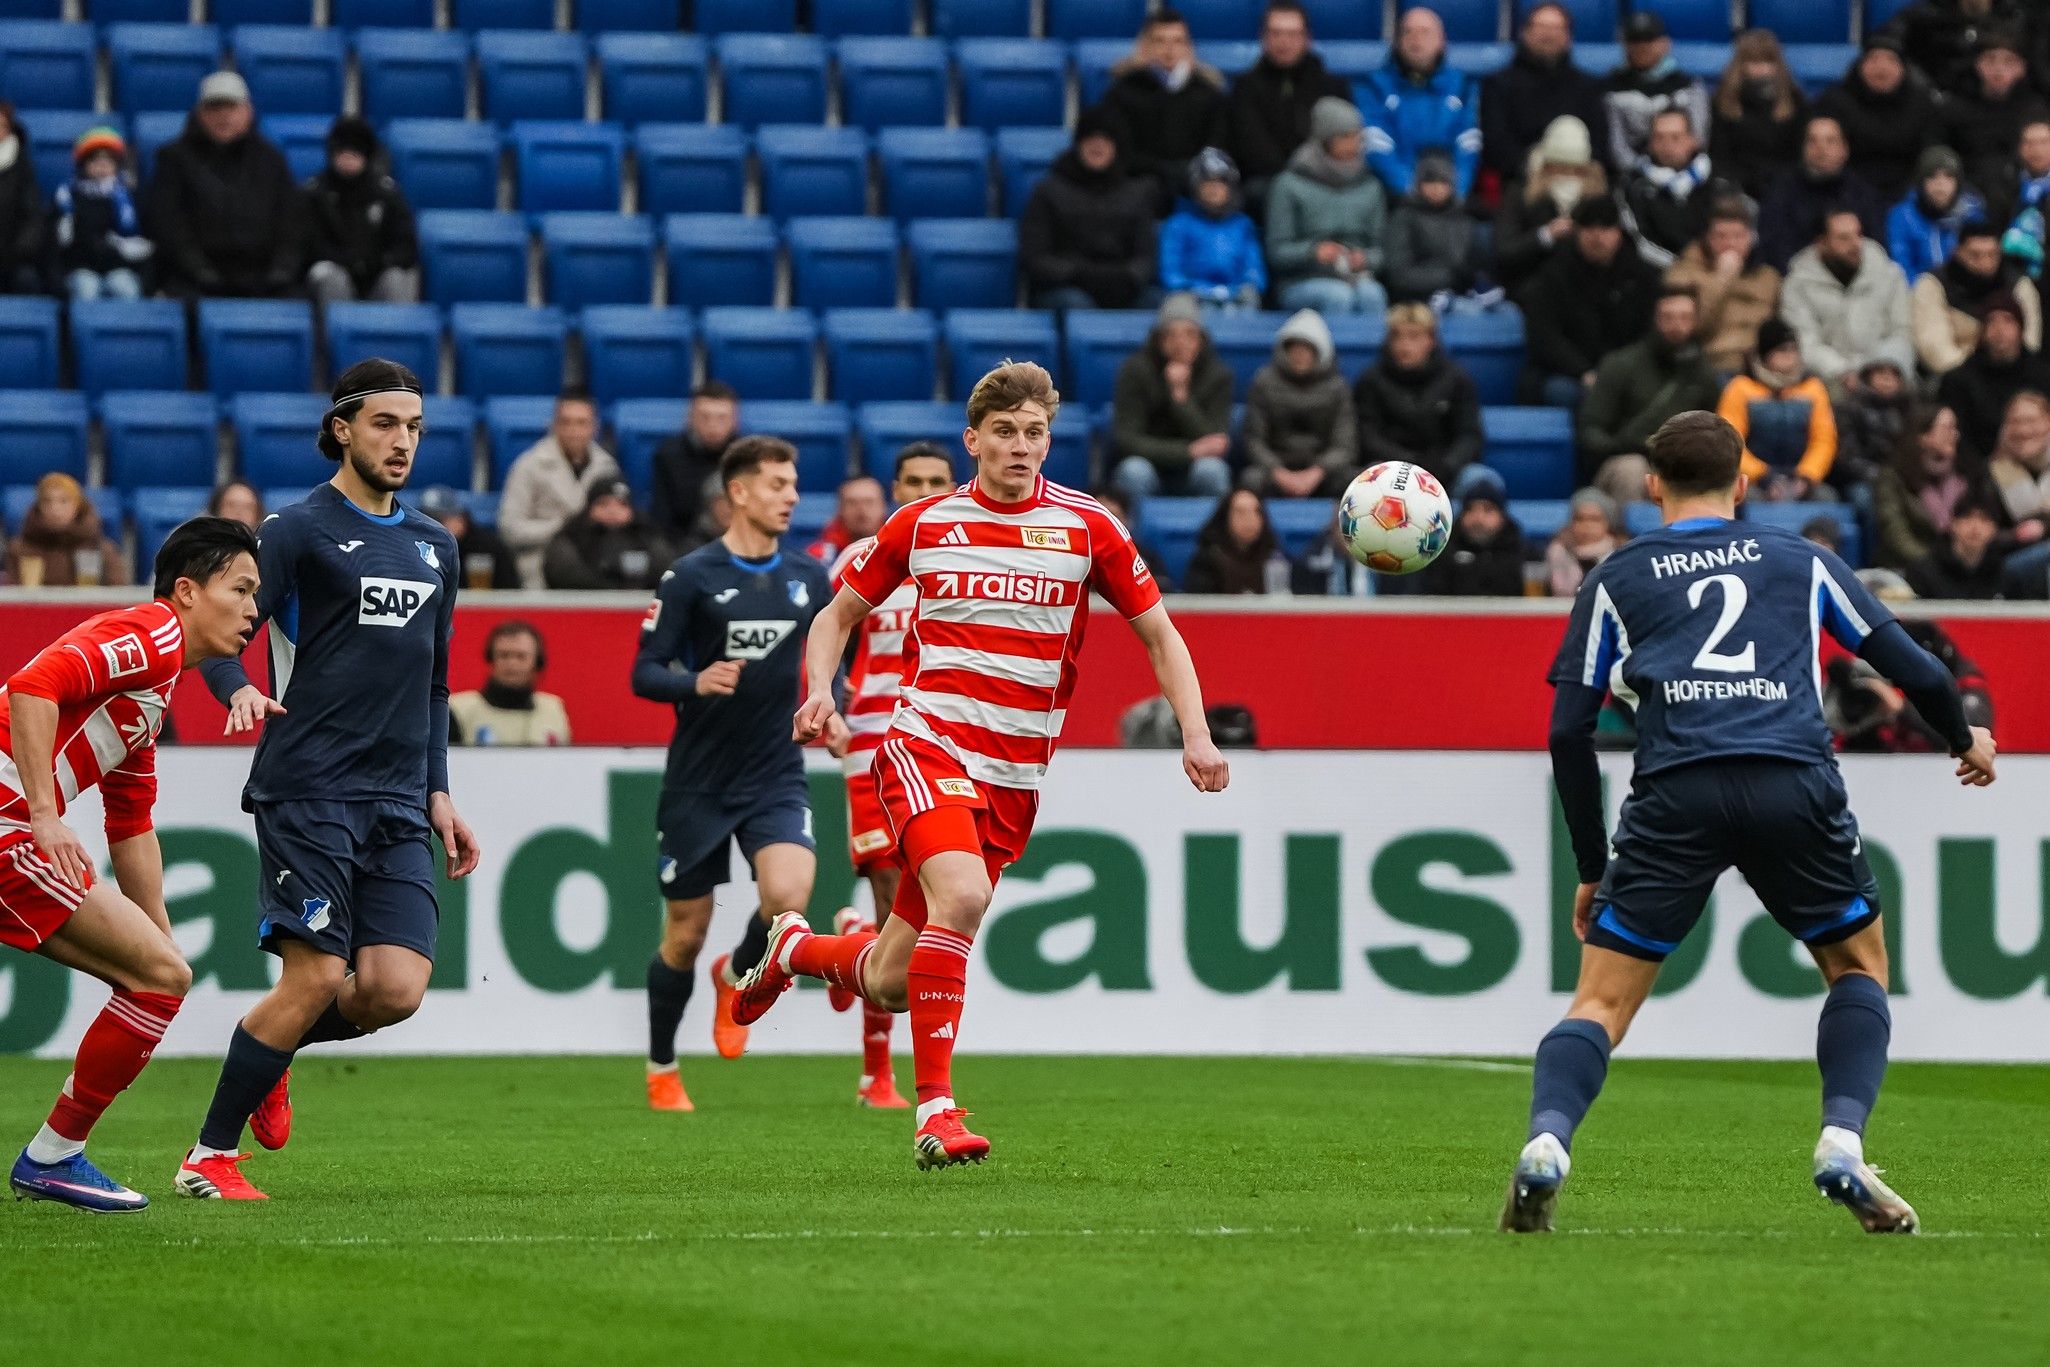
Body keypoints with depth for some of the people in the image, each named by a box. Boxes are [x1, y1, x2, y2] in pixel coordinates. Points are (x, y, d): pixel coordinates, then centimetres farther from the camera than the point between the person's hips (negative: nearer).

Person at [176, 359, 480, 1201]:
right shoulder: (299, 531, -2)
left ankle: (275, 1048, 22)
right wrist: (239, 691, -28)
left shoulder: (434, 546, 18)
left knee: (396, 989, -9)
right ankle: (209, 1158, 2)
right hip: (308, 793, -6)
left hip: (398, 807, 6)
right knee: (317, 979, -12)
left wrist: (438, 791, 18)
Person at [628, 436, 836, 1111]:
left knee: (788, 897, -23)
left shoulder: (809, 578, 5)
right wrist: (696, 682, -27)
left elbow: (827, 658, 18)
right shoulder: (692, 576, -7)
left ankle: (737, 975, 11)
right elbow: (644, 673, -8)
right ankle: (661, 1071, 26)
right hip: (697, 782, -2)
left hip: (777, 777, 2)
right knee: (685, 935, 5)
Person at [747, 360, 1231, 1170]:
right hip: (926, 745, -2)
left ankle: (796, 949, 38)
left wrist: (1196, 734, -4)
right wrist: (820, 690, -4)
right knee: (962, 893, -32)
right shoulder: (922, 524, 4)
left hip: (1014, 778, 2)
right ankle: (935, 1108, -26)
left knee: (889, 984, 4)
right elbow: (838, 615, 15)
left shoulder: (1087, 528, 2)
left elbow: (1159, 633, 10)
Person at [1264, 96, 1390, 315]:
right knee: (1338, 297, -35)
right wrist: (1314, 251, -18)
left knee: (1371, 295, -32)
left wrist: (1365, 260, -7)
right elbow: (1277, 252, 1)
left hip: (1359, 278, 3)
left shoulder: (1370, 187, 17)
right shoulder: (1291, 185, 5)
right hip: (1301, 282, -3)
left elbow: (1379, 248, 17)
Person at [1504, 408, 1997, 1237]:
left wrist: (1592, 867, 24)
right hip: (1794, 785, 0)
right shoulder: (1801, 561, 22)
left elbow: (1569, 733, 16)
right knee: (1859, 966, 23)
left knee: (1603, 1000, 5)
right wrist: (1964, 739, 43)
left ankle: (1546, 1142, -22)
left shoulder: (1616, 580, 21)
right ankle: (1842, 1143, 2)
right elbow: (1911, 668, 22)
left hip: (1675, 794, 0)